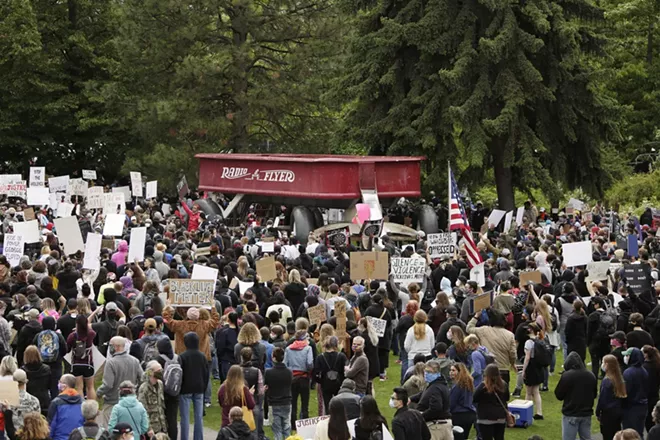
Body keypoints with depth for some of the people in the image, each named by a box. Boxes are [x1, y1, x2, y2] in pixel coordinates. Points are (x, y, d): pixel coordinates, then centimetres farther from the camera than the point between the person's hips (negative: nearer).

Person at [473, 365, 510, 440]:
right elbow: (507, 398, 18)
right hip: (501, 418, 5)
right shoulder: (504, 385, 1)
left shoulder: (483, 386, -16)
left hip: (486, 419, -5)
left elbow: (474, 399, -6)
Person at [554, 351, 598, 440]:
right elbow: (594, 394, 14)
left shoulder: (566, 376, -15)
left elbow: (559, 395, -6)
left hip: (570, 415, -5)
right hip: (586, 414, 5)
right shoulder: (591, 376, 0)